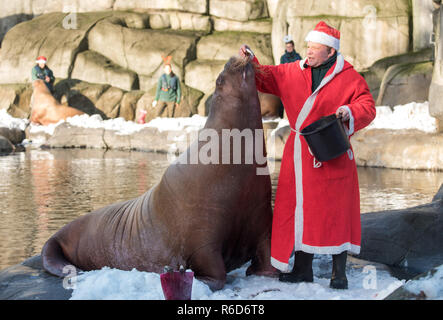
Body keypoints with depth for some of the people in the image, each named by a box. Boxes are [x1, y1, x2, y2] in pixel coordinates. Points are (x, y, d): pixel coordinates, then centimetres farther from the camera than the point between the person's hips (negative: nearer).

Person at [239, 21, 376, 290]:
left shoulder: (349, 77, -2)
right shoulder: (293, 73, 10)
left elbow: (367, 106, -3)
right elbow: (267, 78, 17)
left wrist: (350, 113, -22)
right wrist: (252, 63, 0)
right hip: (299, 154, 5)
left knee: (335, 211, -1)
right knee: (300, 209, 8)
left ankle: (339, 273, 10)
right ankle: (303, 269, 20)